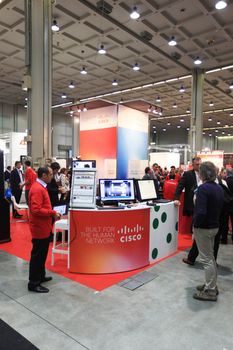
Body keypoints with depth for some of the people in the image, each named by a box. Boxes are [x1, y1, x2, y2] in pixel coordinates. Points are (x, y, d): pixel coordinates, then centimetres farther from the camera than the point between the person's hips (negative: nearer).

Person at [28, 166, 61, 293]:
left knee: (42, 254, 21)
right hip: (40, 228, -10)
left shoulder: (40, 187, 11)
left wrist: (52, 212, 6)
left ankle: (40, 276, 35)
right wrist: (53, 213, -22)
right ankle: (33, 283, 14)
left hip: (44, 227, 10)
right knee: (37, 255, 1)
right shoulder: (37, 189, -22)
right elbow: (36, 210, -29)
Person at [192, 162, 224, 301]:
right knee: (211, 257, 20)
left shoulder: (203, 188, -22)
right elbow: (220, 207, 13)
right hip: (215, 226, 8)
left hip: (203, 228, -8)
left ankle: (210, 291, 13)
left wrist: (196, 224, -13)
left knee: (207, 259, 2)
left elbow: (201, 212, -28)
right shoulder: (219, 188, 5)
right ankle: (212, 285, 33)